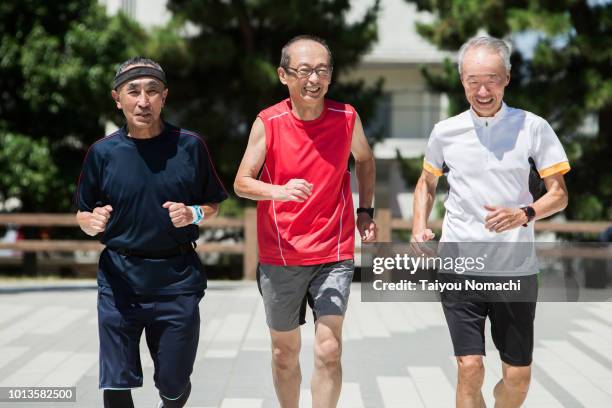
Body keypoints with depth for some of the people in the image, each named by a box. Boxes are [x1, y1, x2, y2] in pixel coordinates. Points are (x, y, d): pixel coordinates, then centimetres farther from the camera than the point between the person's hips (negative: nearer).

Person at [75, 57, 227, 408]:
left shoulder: (189, 146, 0)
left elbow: (213, 207, 11)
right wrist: (92, 221, -13)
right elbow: (83, 216, 10)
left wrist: (193, 214, -10)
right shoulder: (103, 152, 1)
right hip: (120, 280, 0)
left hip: (177, 279, 0)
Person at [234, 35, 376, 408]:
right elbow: (241, 183, -6)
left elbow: (365, 161, 17)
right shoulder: (268, 123, -8)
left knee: (329, 351, -10)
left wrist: (366, 211, 8)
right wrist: (280, 190, -25)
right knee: (285, 352, 13)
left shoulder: (346, 117, -3)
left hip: (334, 254, 0)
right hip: (280, 256, 0)